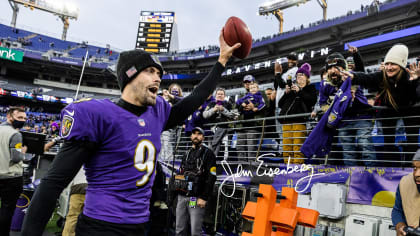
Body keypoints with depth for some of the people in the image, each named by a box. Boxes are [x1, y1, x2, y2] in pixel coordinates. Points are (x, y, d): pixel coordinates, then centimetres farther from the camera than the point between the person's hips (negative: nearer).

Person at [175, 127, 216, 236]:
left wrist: (204, 198, -14)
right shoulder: (187, 154, 20)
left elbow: (211, 177, -9)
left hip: (196, 198, -6)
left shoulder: (208, 153, -1)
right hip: (182, 197, 6)